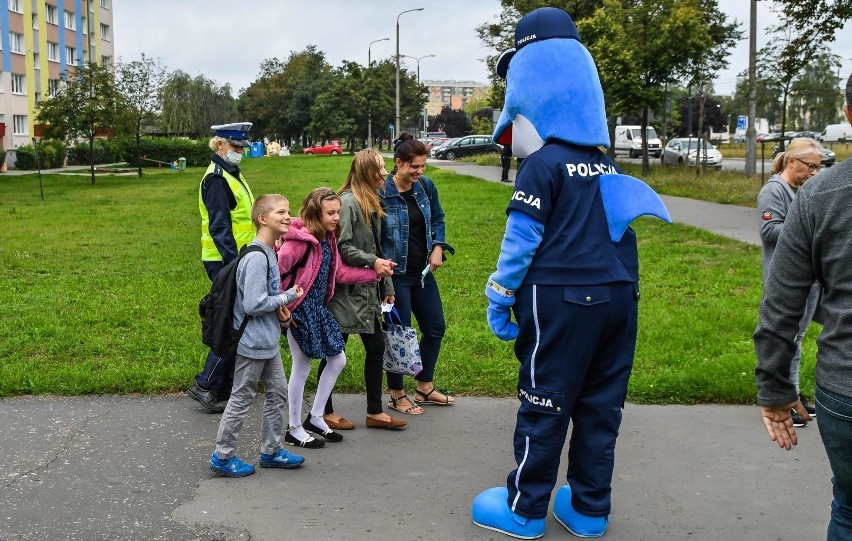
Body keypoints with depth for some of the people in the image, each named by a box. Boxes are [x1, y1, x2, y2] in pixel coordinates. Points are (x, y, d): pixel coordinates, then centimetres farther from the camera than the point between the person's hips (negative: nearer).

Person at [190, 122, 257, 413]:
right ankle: (205, 386, 0)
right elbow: (219, 227, -21)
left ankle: (226, 387, 23)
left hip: (237, 260, 10)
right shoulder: (216, 178, -14)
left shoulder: (232, 174, 17)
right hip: (225, 262, -10)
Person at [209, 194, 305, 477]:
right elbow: (253, 304, -26)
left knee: (277, 392, 16)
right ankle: (222, 456, 18)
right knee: (242, 398, 3)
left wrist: (279, 305, 0)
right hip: (252, 342, -10)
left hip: (268, 341, 10)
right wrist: (287, 297, -15)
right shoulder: (256, 258, -23)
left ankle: (271, 451, 29)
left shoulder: (270, 252, 8)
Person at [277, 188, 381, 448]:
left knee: (338, 360, 12)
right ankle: (294, 429, 18)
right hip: (299, 310, -9)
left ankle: (315, 418, 26)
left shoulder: (328, 238, 8)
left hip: (319, 308, 9)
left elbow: (339, 273, 11)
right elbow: (275, 271, -23)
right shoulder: (299, 239, -20)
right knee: (302, 368, 2)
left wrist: (375, 273, 9)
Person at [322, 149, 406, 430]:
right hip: (346, 290, -9)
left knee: (376, 347, 11)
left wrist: (387, 286, 16)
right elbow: (341, 247, -22)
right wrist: (373, 262, -21)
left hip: (367, 291, 9)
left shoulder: (372, 204, 12)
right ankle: (325, 411, 20)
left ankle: (375, 412, 21)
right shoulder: (348, 202, -17)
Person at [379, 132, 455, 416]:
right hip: (396, 274, -7)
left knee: (435, 328, 14)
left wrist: (438, 248, 1)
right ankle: (397, 395, 20)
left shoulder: (426, 186, 1)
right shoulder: (382, 193, -16)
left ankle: (425, 387, 32)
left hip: (423, 272, 7)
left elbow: (438, 219, 15)